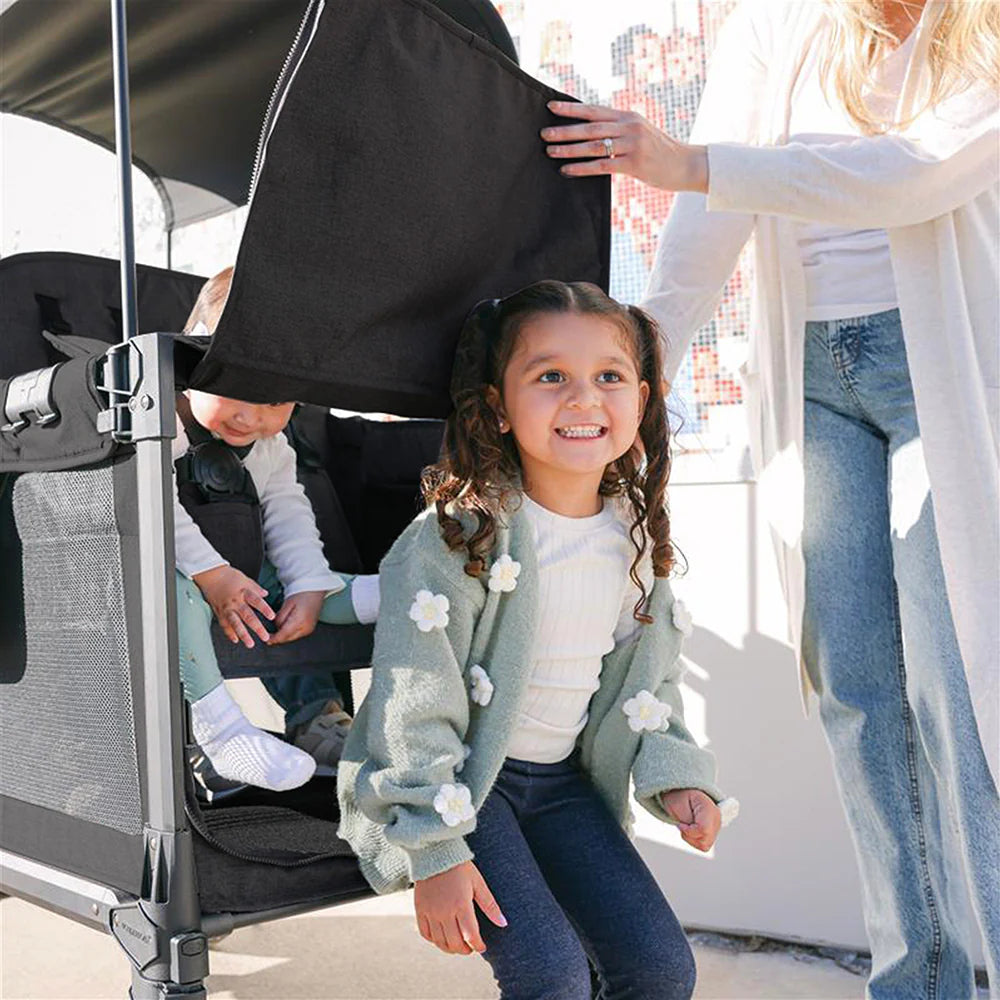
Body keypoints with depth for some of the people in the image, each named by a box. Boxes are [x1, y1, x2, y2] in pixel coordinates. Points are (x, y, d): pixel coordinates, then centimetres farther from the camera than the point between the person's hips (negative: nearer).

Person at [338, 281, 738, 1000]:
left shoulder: (636, 534, -2)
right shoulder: (458, 533, -20)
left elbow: (650, 676, 11)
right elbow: (414, 702, -18)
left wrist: (676, 773, -2)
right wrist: (435, 853, -18)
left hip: (565, 780, 6)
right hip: (459, 776, -5)